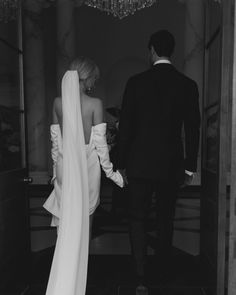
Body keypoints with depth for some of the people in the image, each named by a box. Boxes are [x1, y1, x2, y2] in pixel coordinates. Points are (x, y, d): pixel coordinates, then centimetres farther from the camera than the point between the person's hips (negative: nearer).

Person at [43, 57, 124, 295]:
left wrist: (57, 168, 15)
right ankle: (81, 261, 36)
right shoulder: (94, 103, -11)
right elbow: (100, 142, -11)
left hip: (65, 165, 3)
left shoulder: (58, 102, 0)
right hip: (88, 164, -2)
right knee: (85, 215, 18)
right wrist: (110, 171, 0)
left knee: (66, 216, 15)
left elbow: (55, 141, 3)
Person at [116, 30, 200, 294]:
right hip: (171, 164, 2)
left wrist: (121, 163, 5)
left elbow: (125, 126, -4)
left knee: (138, 219, 10)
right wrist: (190, 167, 8)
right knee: (165, 219, 18)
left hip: (140, 163, -2)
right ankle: (162, 273, 35)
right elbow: (193, 129, 0)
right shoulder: (187, 85, -1)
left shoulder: (136, 82, -5)